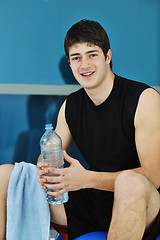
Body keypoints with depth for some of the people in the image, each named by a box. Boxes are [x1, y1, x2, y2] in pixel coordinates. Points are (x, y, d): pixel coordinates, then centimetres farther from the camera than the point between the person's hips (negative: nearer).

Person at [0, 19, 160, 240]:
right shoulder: (70, 105, 7)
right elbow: (48, 156, 12)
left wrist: (87, 179, -29)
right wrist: (45, 170, -15)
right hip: (89, 204, 5)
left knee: (130, 181, -41)